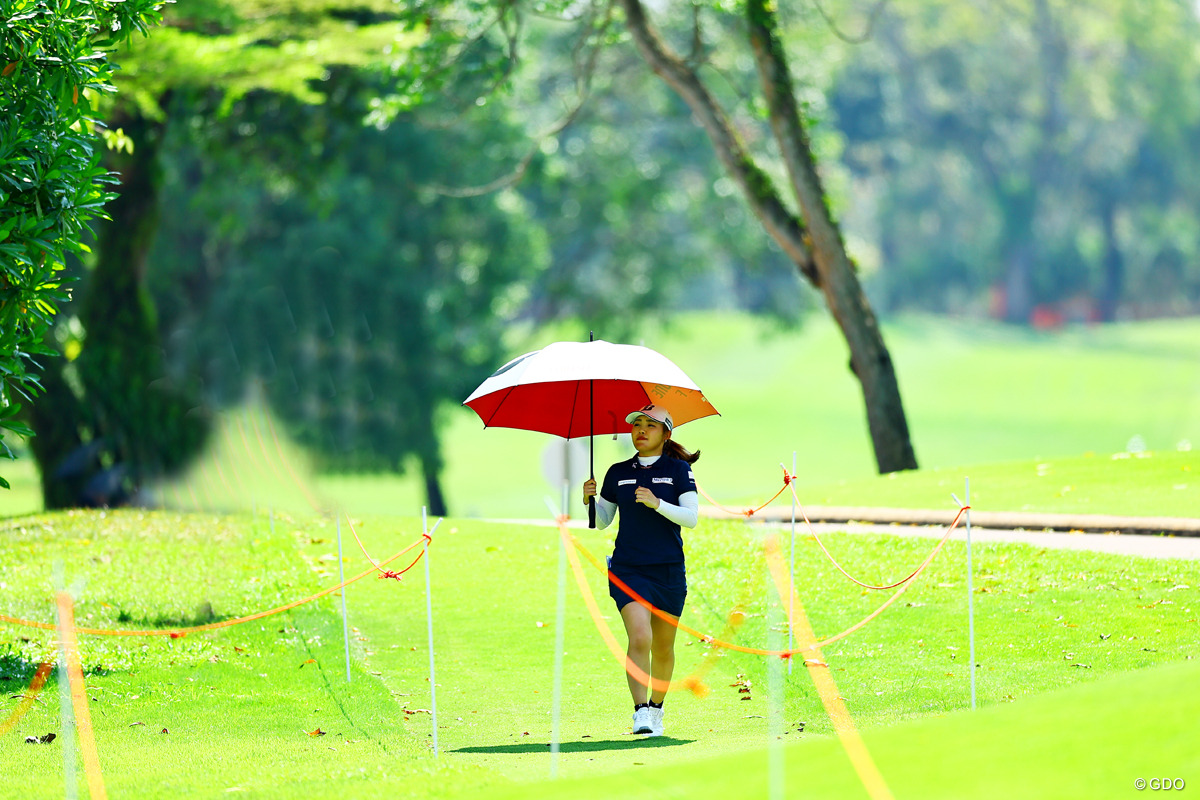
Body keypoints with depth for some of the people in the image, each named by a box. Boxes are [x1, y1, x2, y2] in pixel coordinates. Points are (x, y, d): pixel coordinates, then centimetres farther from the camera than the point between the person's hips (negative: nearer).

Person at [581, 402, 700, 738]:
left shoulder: (679, 470, 1)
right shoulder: (618, 473, 8)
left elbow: (691, 517, -8)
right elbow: (602, 521, 15)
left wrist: (657, 503, -22)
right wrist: (589, 500, -5)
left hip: (668, 570, 0)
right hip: (628, 569, 0)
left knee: (663, 647, 9)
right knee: (639, 638, -19)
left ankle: (657, 709, 28)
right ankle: (640, 712, -23)